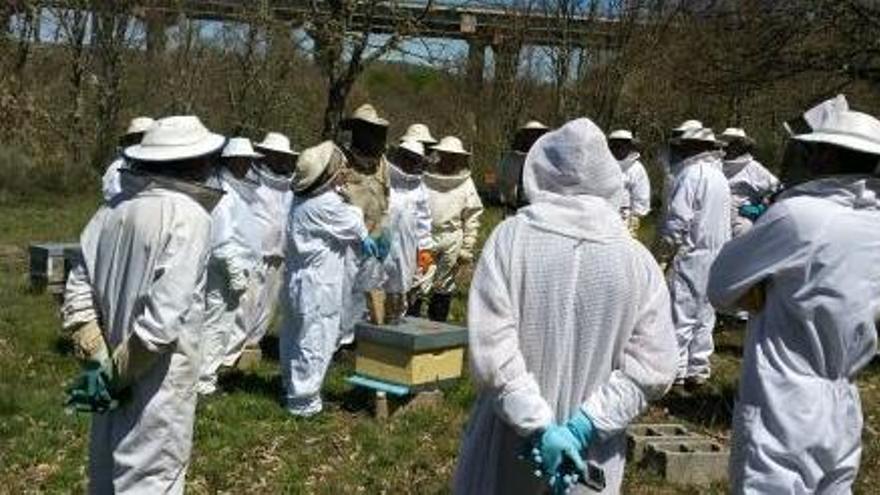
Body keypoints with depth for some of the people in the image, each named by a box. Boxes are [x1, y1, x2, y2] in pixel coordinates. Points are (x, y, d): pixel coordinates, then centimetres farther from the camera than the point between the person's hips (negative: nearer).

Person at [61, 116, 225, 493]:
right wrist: (124, 366, -15)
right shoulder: (188, 216, -18)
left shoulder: (113, 209, 3)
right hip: (157, 375, -7)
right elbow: (166, 309, -25)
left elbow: (79, 284, 3)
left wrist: (97, 353, 1)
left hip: (116, 369, 7)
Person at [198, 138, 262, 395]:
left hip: (237, 271, 11)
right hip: (224, 274, -10)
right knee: (217, 324, -4)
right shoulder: (224, 193, -17)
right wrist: (236, 272, -20)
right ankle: (203, 381, 4)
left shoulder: (240, 191, 14)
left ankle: (208, 372, 32)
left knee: (238, 325, 19)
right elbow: (223, 239, -22)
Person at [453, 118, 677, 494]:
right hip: (592, 454, 1)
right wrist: (584, 427, -11)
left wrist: (538, 425, -16)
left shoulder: (511, 237, -11)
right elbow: (652, 368, -8)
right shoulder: (637, 258, -6)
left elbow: (490, 350, -17)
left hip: (511, 445, -1)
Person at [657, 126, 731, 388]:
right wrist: (721, 250, 18)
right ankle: (699, 369, 15)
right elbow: (725, 221, 15)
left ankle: (676, 370, 0)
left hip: (690, 253, -8)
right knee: (704, 313, 11)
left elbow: (677, 220, -17)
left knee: (682, 314, -3)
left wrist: (663, 254, -8)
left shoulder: (691, 173, -13)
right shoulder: (720, 176, 13)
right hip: (716, 255, 8)